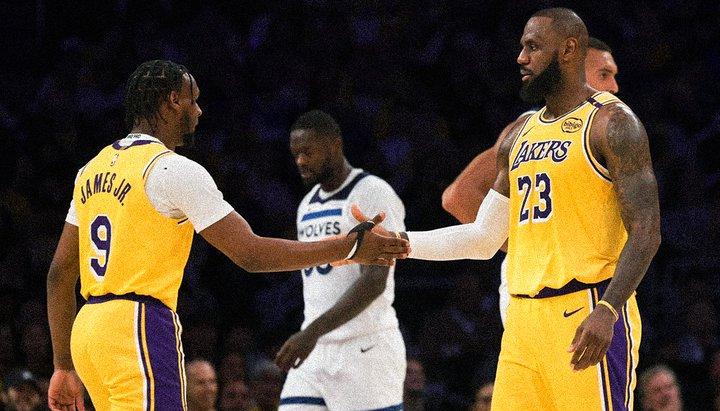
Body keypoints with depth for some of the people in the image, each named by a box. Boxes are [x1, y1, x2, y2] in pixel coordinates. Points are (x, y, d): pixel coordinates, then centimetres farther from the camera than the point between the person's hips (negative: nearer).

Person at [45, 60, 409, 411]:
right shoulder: (174, 170, -9)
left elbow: (60, 274, 17)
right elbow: (252, 254, -11)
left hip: (87, 330, 9)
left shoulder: (93, 169, 16)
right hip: (139, 332, -9)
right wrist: (351, 247, -5)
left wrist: (63, 366, 22)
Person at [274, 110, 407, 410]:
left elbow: (374, 281, -20)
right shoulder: (308, 205, 17)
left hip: (365, 350, -8)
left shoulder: (372, 194, -10)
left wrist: (313, 331, -29)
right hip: (315, 351, 8)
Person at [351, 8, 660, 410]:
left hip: (587, 316, -7)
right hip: (524, 317, 7)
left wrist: (607, 311, -24)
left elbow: (647, 232, -12)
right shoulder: (519, 137, 19)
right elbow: (484, 239, 23)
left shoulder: (612, 123, -5)